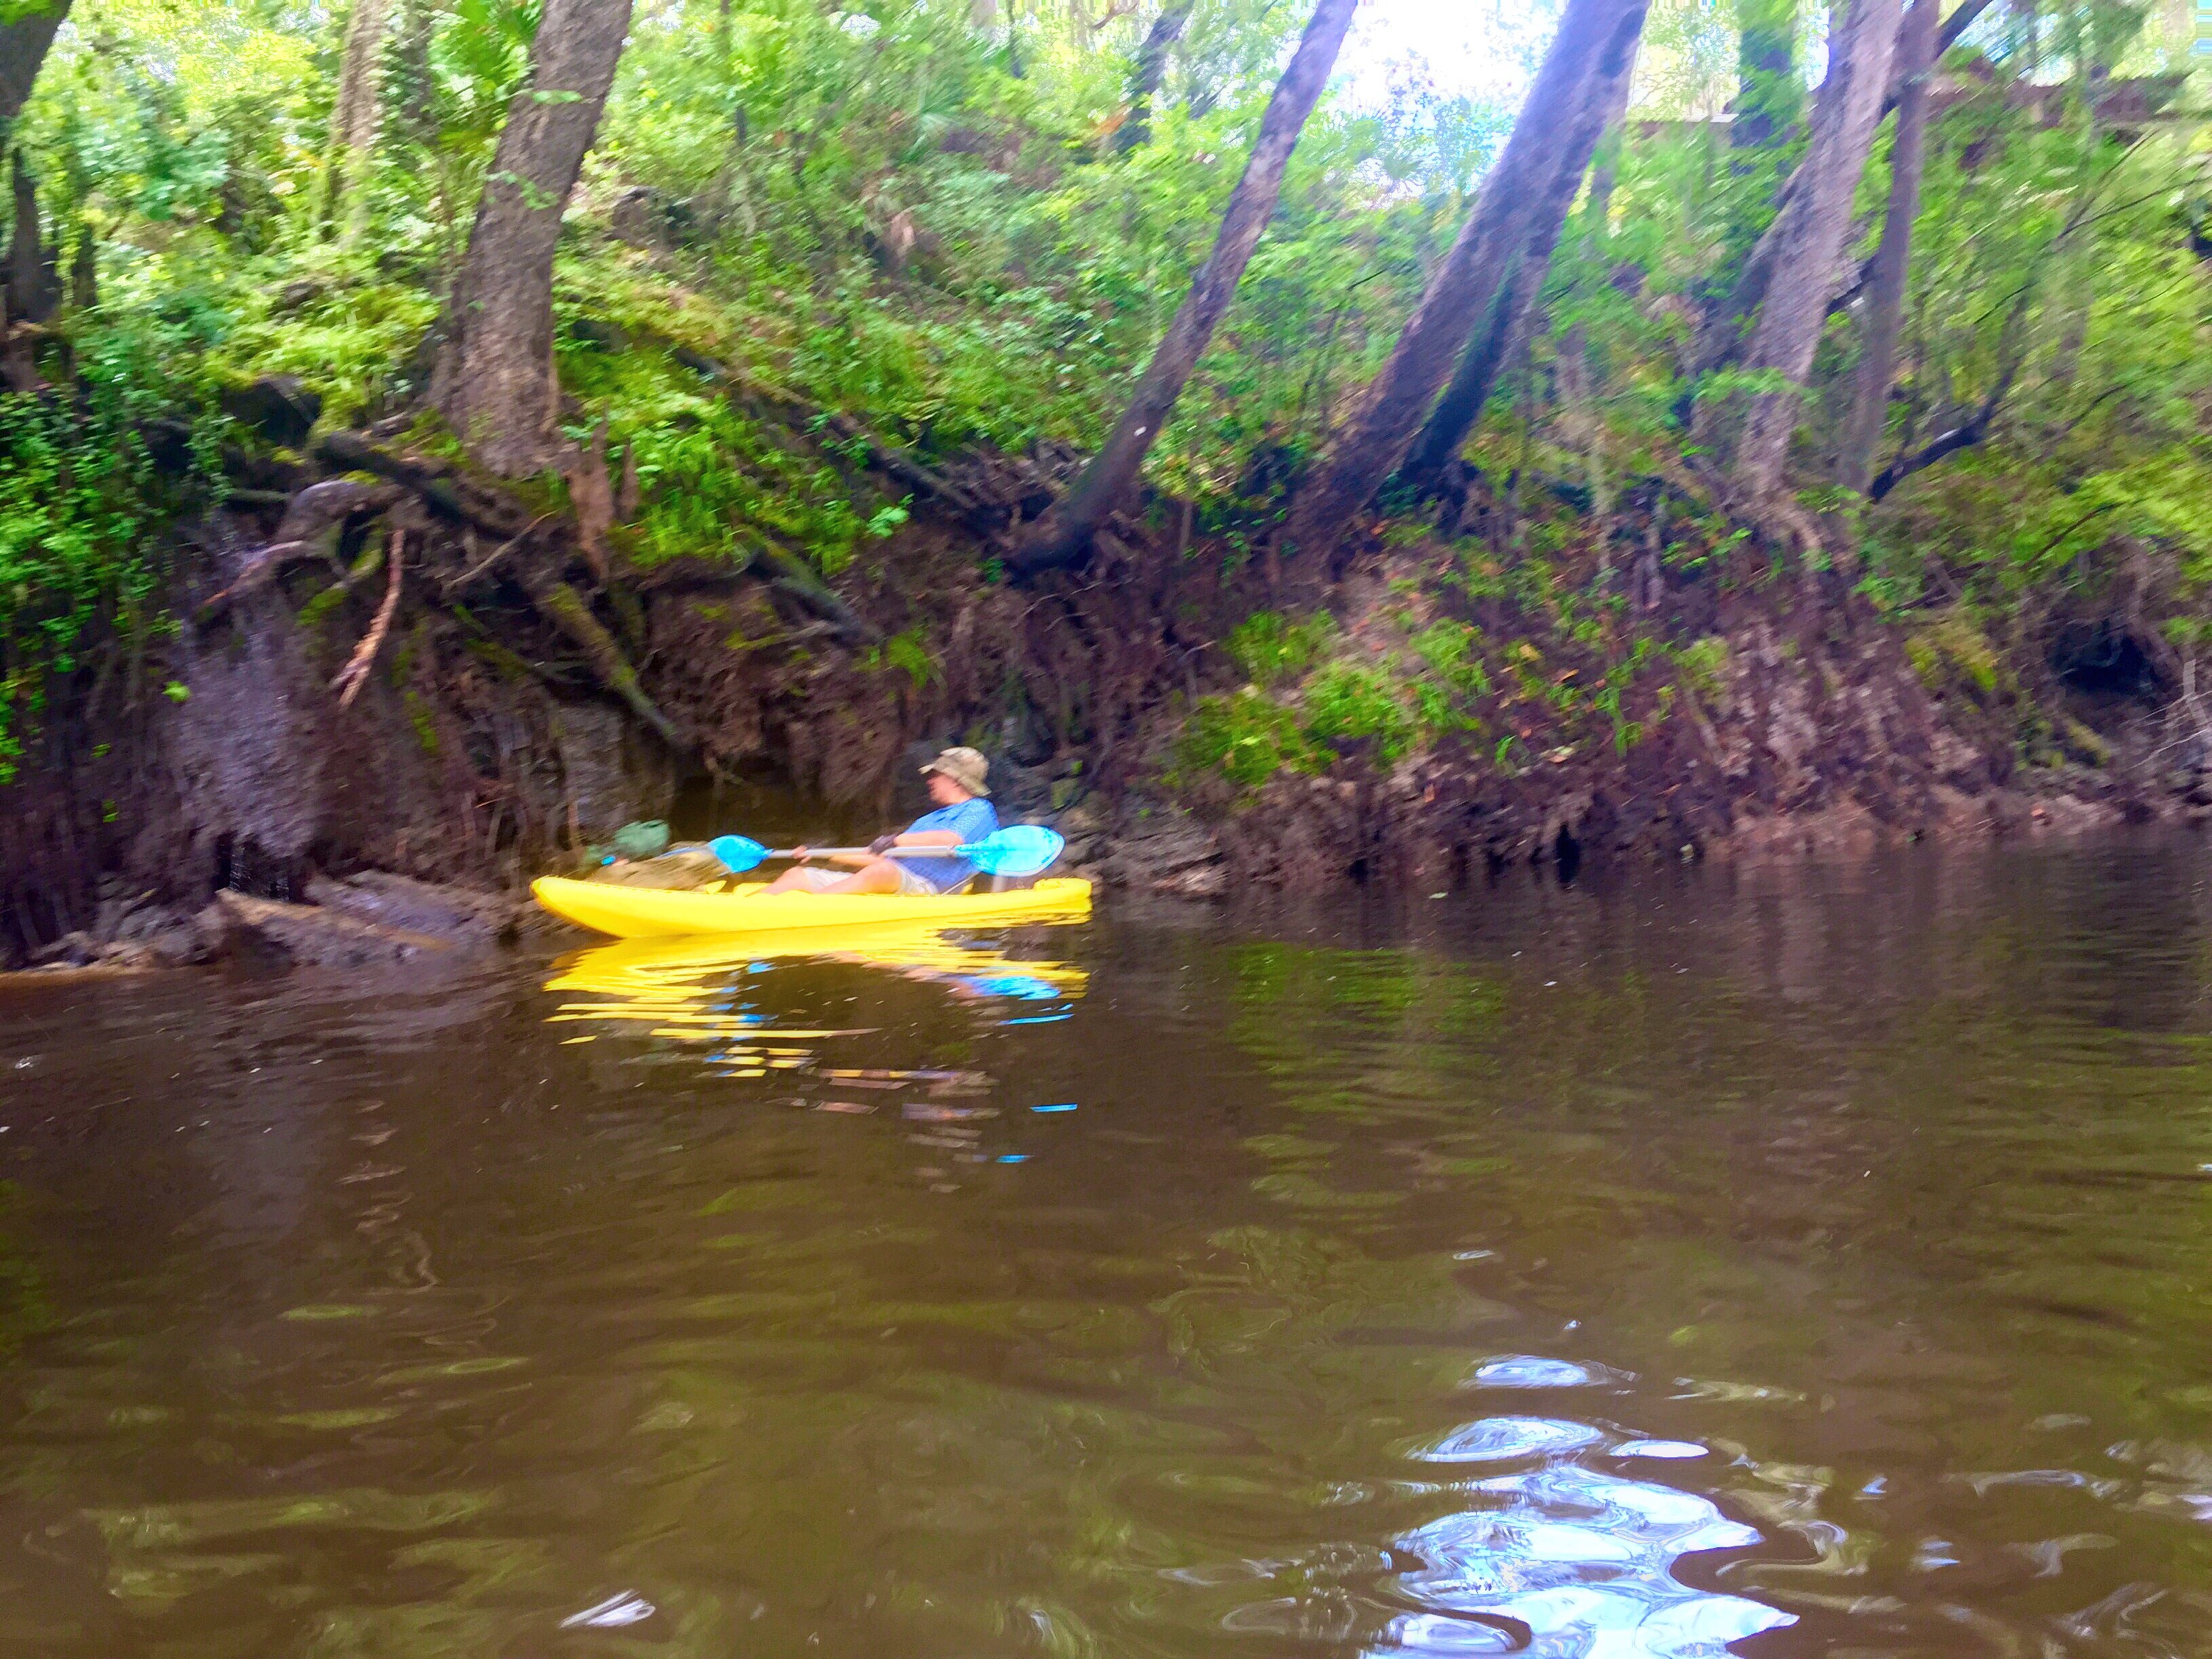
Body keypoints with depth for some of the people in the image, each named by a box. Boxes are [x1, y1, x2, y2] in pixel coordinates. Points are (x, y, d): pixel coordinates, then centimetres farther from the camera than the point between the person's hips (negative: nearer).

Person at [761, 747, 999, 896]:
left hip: (923, 888, -9)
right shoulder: (929, 820, 35)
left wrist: (897, 840, -19)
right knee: (797, 874, -1)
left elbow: (951, 840, -15)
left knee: (882, 871, -42)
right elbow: (882, 857, 31)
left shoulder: (979, 810, 7)